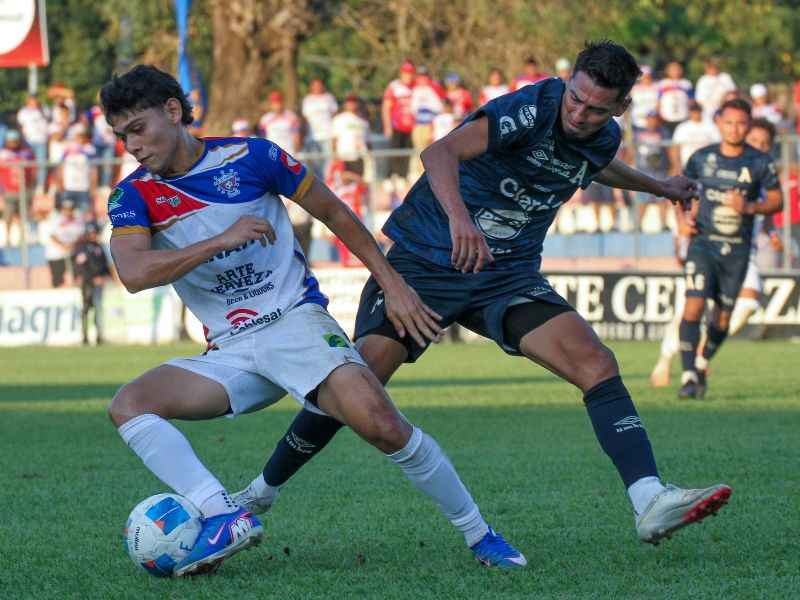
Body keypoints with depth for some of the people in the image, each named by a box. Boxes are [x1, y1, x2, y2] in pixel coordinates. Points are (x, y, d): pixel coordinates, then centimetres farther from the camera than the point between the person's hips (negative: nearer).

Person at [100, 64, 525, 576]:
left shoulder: (248, 156, -4)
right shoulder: (133, 197, -1)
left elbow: (333, 211, 8)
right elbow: (133, 273, -20)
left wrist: (393, 284, 5)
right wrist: (220, 241, -28)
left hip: (296, 320, -3)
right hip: (230, 352, 3)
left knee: (381, 424, -25)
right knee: (129, 405, -20)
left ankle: (479, 533, -7)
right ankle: (226, 518, -36)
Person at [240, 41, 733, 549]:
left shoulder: (603, 139, 1)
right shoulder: (535, 107, -21)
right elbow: (441, 152, -38)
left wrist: (657, 186, 45)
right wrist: (458, 215, -56)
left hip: (509, 277, 5)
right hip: (428, 258, -5)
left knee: (597, 365, -16)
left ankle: (651, 505, -23)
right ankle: (260, 495, 7)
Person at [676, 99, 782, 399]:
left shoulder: (760, 162, -1)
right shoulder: (702, 158, 1)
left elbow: (776, 200, 4)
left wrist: (749, 207, -14)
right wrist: (688, 216, -2)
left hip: (738, 249, 1)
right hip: (703, 242, -1)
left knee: (722, 318, 7)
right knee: (694, 305, -18)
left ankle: (702, 364, 33)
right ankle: (689, 377, -15)